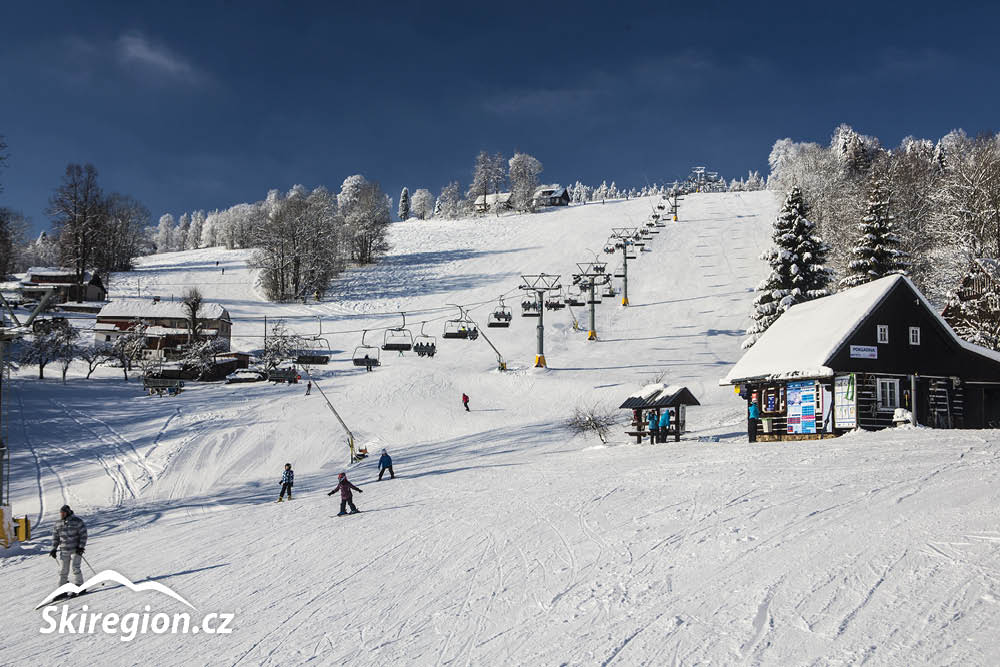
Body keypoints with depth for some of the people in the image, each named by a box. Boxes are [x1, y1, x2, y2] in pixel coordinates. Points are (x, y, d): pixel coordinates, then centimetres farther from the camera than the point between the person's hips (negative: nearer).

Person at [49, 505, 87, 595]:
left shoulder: (77, 521, -8)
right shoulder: (58, 523, 9)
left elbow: (83, 534, -9)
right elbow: (55, 536, 17)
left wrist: (81, 547, -14)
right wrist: (54, 549, 11)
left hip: (76, 550, -5)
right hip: (64, 551, 5)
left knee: (75, 568, -12)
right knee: (63, 570, 7)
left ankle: (80, 587, -4)